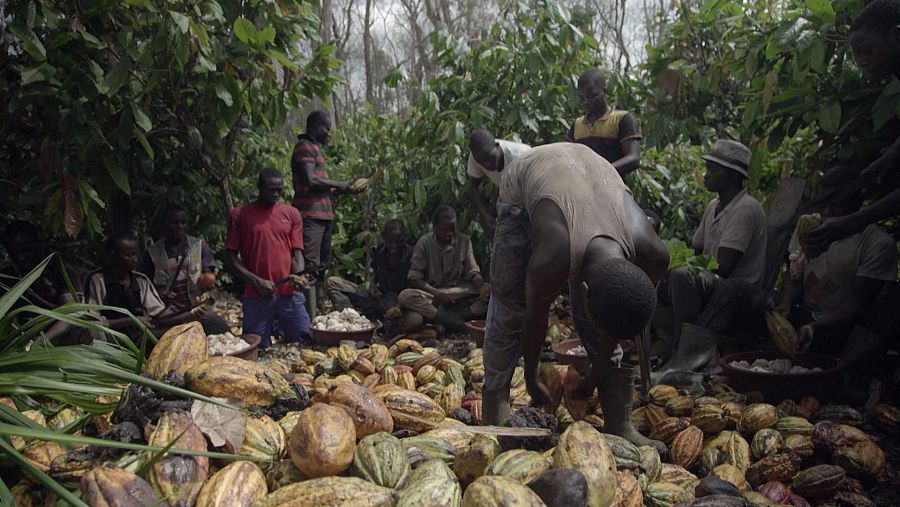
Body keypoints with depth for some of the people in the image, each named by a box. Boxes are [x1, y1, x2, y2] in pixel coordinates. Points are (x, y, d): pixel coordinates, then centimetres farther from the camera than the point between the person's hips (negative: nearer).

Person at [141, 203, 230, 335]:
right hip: (167, 313, -2)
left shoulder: (199, 246, 5)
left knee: (223, 329, -19)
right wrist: (158, 293, -12)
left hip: (196, 308, 2)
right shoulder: (152, 253, 2)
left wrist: (207, 280, -23)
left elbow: (210, 277, 1)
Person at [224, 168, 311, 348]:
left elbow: (297, 253, 8)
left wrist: (298, 276, -13)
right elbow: (230, 259, 3)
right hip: (256, 297, -1)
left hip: (290, 294, 2)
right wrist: (256, 281, -9)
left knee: (305, 343, 2)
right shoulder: (239, 214, 4)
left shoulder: (292, 214, 11)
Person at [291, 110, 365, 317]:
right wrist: (340, 185, -7)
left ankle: (320, 308, 21)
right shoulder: (305, 147, -6)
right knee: (310, 266, -13)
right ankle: (310, 317, -14)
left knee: (322, 266, 14)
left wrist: (348, 189, 13)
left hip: (323, 214, 10)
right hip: (311, 215, -10)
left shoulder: (315, 149, 24)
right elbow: (311, 180, -19)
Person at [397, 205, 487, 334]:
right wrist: (438, 294, -20)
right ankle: (451, 320, -31)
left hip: (457, 293, 2)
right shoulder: (424, 243, -6)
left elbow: (472, 271, 2)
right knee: (405, 296, -32)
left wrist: (483, 287, -21)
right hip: (431, 293, -1)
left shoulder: (464, 241, 0)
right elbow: (414, 277, -9)